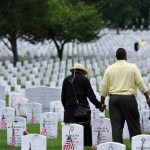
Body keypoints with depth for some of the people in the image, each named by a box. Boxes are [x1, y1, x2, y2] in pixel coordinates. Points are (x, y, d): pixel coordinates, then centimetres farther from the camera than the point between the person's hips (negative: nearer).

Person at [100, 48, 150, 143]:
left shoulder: (109, 69, 5)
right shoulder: (133, 67, 0)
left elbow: (104, 86, 6)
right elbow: (141, 84, -1)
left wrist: (102, 102, 13)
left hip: (114, 99, 2)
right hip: (129, 98, -2)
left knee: (116, 126, 2)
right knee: (134, 125, 3)